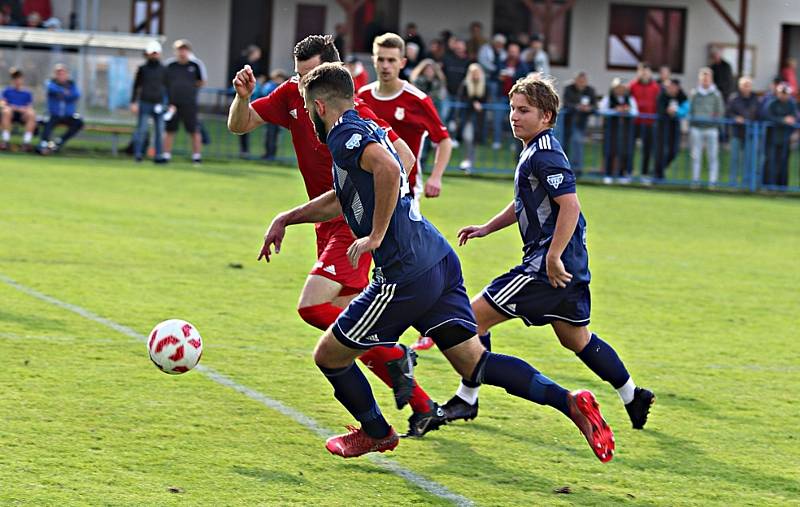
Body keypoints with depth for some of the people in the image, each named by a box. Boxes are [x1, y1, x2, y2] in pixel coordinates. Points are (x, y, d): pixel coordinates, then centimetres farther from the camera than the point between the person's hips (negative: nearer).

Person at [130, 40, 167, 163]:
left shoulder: (163, 70, 10)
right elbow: (136, 86, 6)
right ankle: (138, 153, 1)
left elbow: (167, 87, 14)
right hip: (145, 103, -2)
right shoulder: (142, 69, 5)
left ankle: (159, 155, 3)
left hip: (159, 104, 2)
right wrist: (133, 102, 0)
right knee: (142, 129, -6)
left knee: (160, 130, 0)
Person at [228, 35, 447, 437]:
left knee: (311, 307, -22)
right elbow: (239, 125, 6)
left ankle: (393, 356, -6)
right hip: (326, 226, 8)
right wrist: (242, 96, -14)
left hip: (353, 226, -8)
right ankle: (425, 408, 15)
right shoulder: (291, 96, 3)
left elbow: (404, 156, -14)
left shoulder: (353, 113, -16)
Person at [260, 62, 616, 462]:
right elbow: (341, 199, 38)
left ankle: (376, 432, 28)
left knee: (328, 356, 9)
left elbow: (387, 168, -31)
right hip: (440, 261, 9)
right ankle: (568, 401, -8)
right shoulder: (366, 130, 22)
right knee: (474, 363, 6)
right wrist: (285, 219, 41)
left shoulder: (344, 136, -8)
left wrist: (376, 236, -22)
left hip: (405, 276, -9)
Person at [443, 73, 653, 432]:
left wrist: (553, 258, -26)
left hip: (549, 265, -11)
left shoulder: (545, 154, -16)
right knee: (576, 338, 22)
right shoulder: (535, 151, 15)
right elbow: (525, 204, 30)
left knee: (477, 315, -7)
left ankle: (466, 400, 0)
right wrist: (486, 228, 23)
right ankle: (634, 398, 30)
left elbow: (570, 206, -25)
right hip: (570, 265, 11)